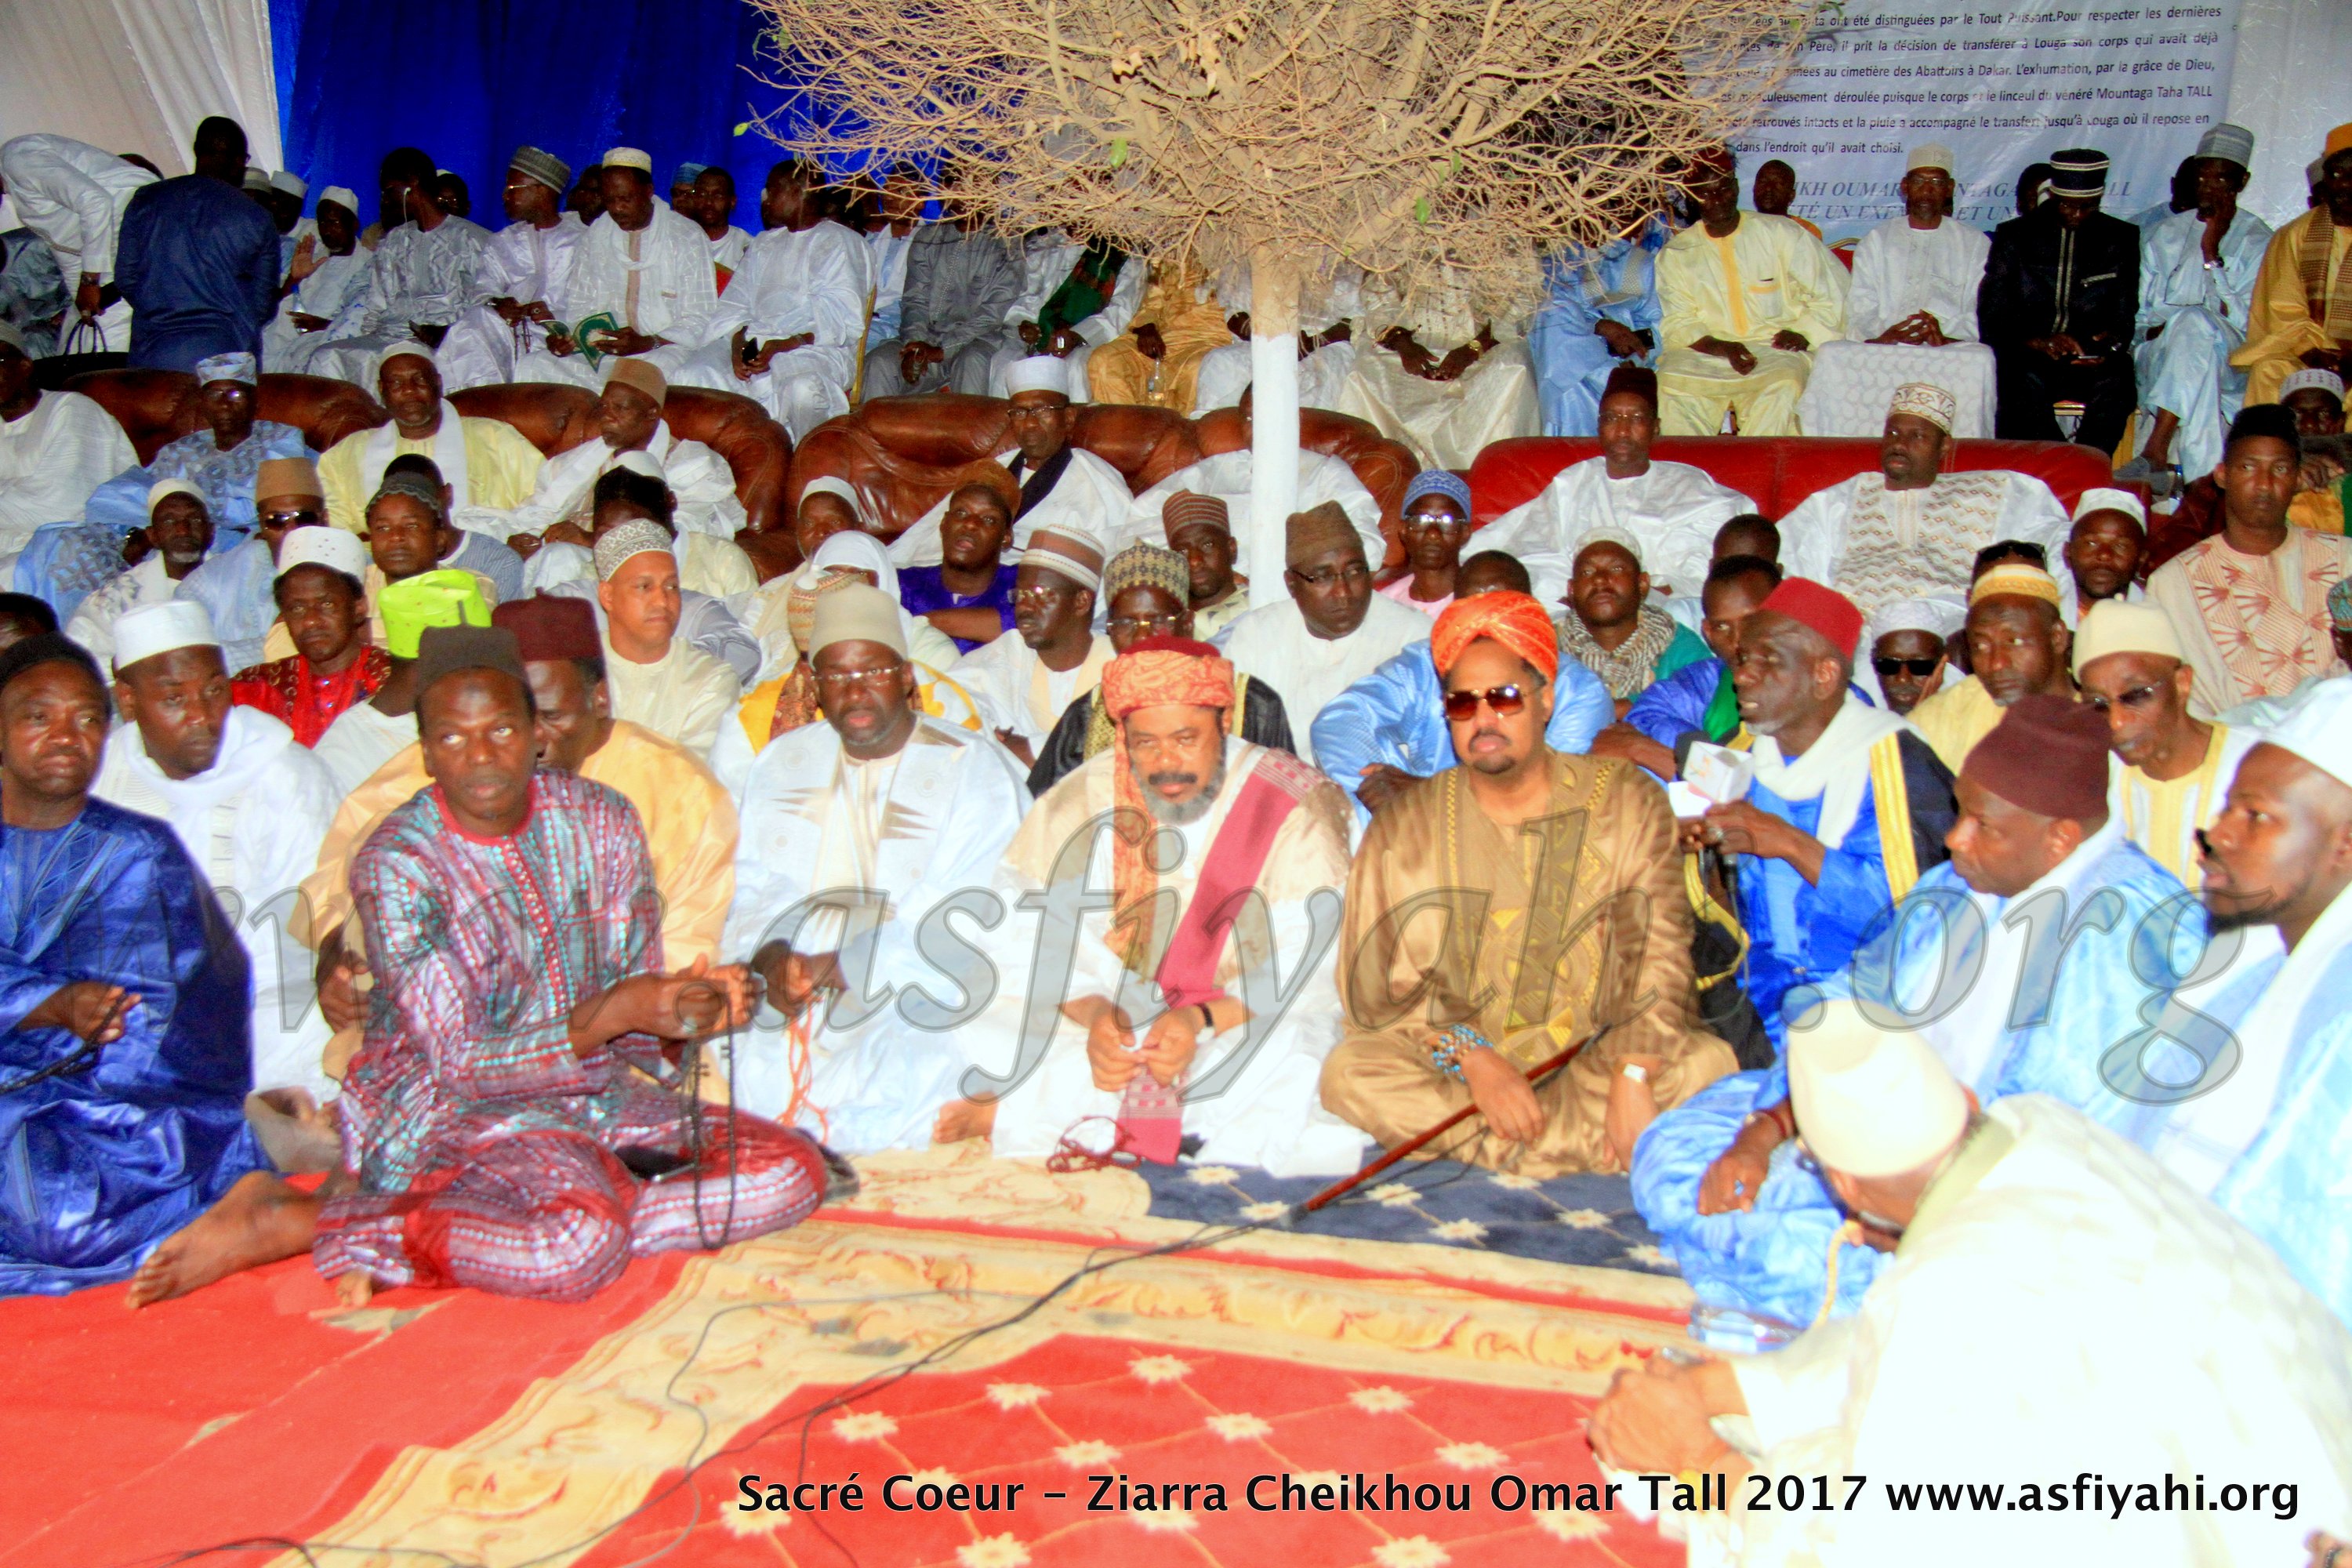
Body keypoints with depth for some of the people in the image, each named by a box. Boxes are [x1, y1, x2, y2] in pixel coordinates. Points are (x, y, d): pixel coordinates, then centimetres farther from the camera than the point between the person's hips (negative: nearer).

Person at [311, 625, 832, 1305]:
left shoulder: (600, 821, 0)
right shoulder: (396, 865, -14)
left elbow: (632, 1016, 3)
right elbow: (462, 1064, -17)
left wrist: (689, 1008, -21)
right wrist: (611, 1015, -30)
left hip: (590, 1094, 7)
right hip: (446, 1111, -7)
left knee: (794, 1172, -13)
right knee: (578, 1247, -36)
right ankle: (363, 1231, -10)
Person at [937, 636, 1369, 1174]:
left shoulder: (1298, 809, -6)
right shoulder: (1083, 802, 1)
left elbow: (1308, 972, -12)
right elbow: (1026, 944, -5)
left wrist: (1204, 1020, -27)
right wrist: (1092, 1011, -24)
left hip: (1252, 1027, 0)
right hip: (1109, 1025, 0)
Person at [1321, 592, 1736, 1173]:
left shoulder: (1627, 803, 3)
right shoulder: (1404, 827, 3)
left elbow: (1659, 954, -6)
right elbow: (1373, 986, -4)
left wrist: (1633, 1076, -22)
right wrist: (1471, 1059, -19)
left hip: (1594, 1063, 0)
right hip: (1453, 1065, 1)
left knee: (1706, 1061, -27)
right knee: (1349, 1072, -28)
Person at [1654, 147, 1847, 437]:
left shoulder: (1782, 234, 8)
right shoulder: (1675, 255, 10)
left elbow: (1829, 298, 8)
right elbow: (1676, 324, 1)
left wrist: (1804, 332, -12)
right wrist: (1723, 347, -17)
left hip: (1776, 351, -1)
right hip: (1706, 354, 1)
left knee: (1783, 387, -35)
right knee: (1670, 385, -31)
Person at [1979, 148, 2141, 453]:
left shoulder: (2121, 239, 14)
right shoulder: (2014, 236, 10)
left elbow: (2125, 317, 12)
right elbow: (1991, 319, 2)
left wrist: (2109, 341, -13)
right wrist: (2039, 342, -17)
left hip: (2093, 362, 1)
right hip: (2027, 357, -1)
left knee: (2115, 383, -34)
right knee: (2026, 382, -37)